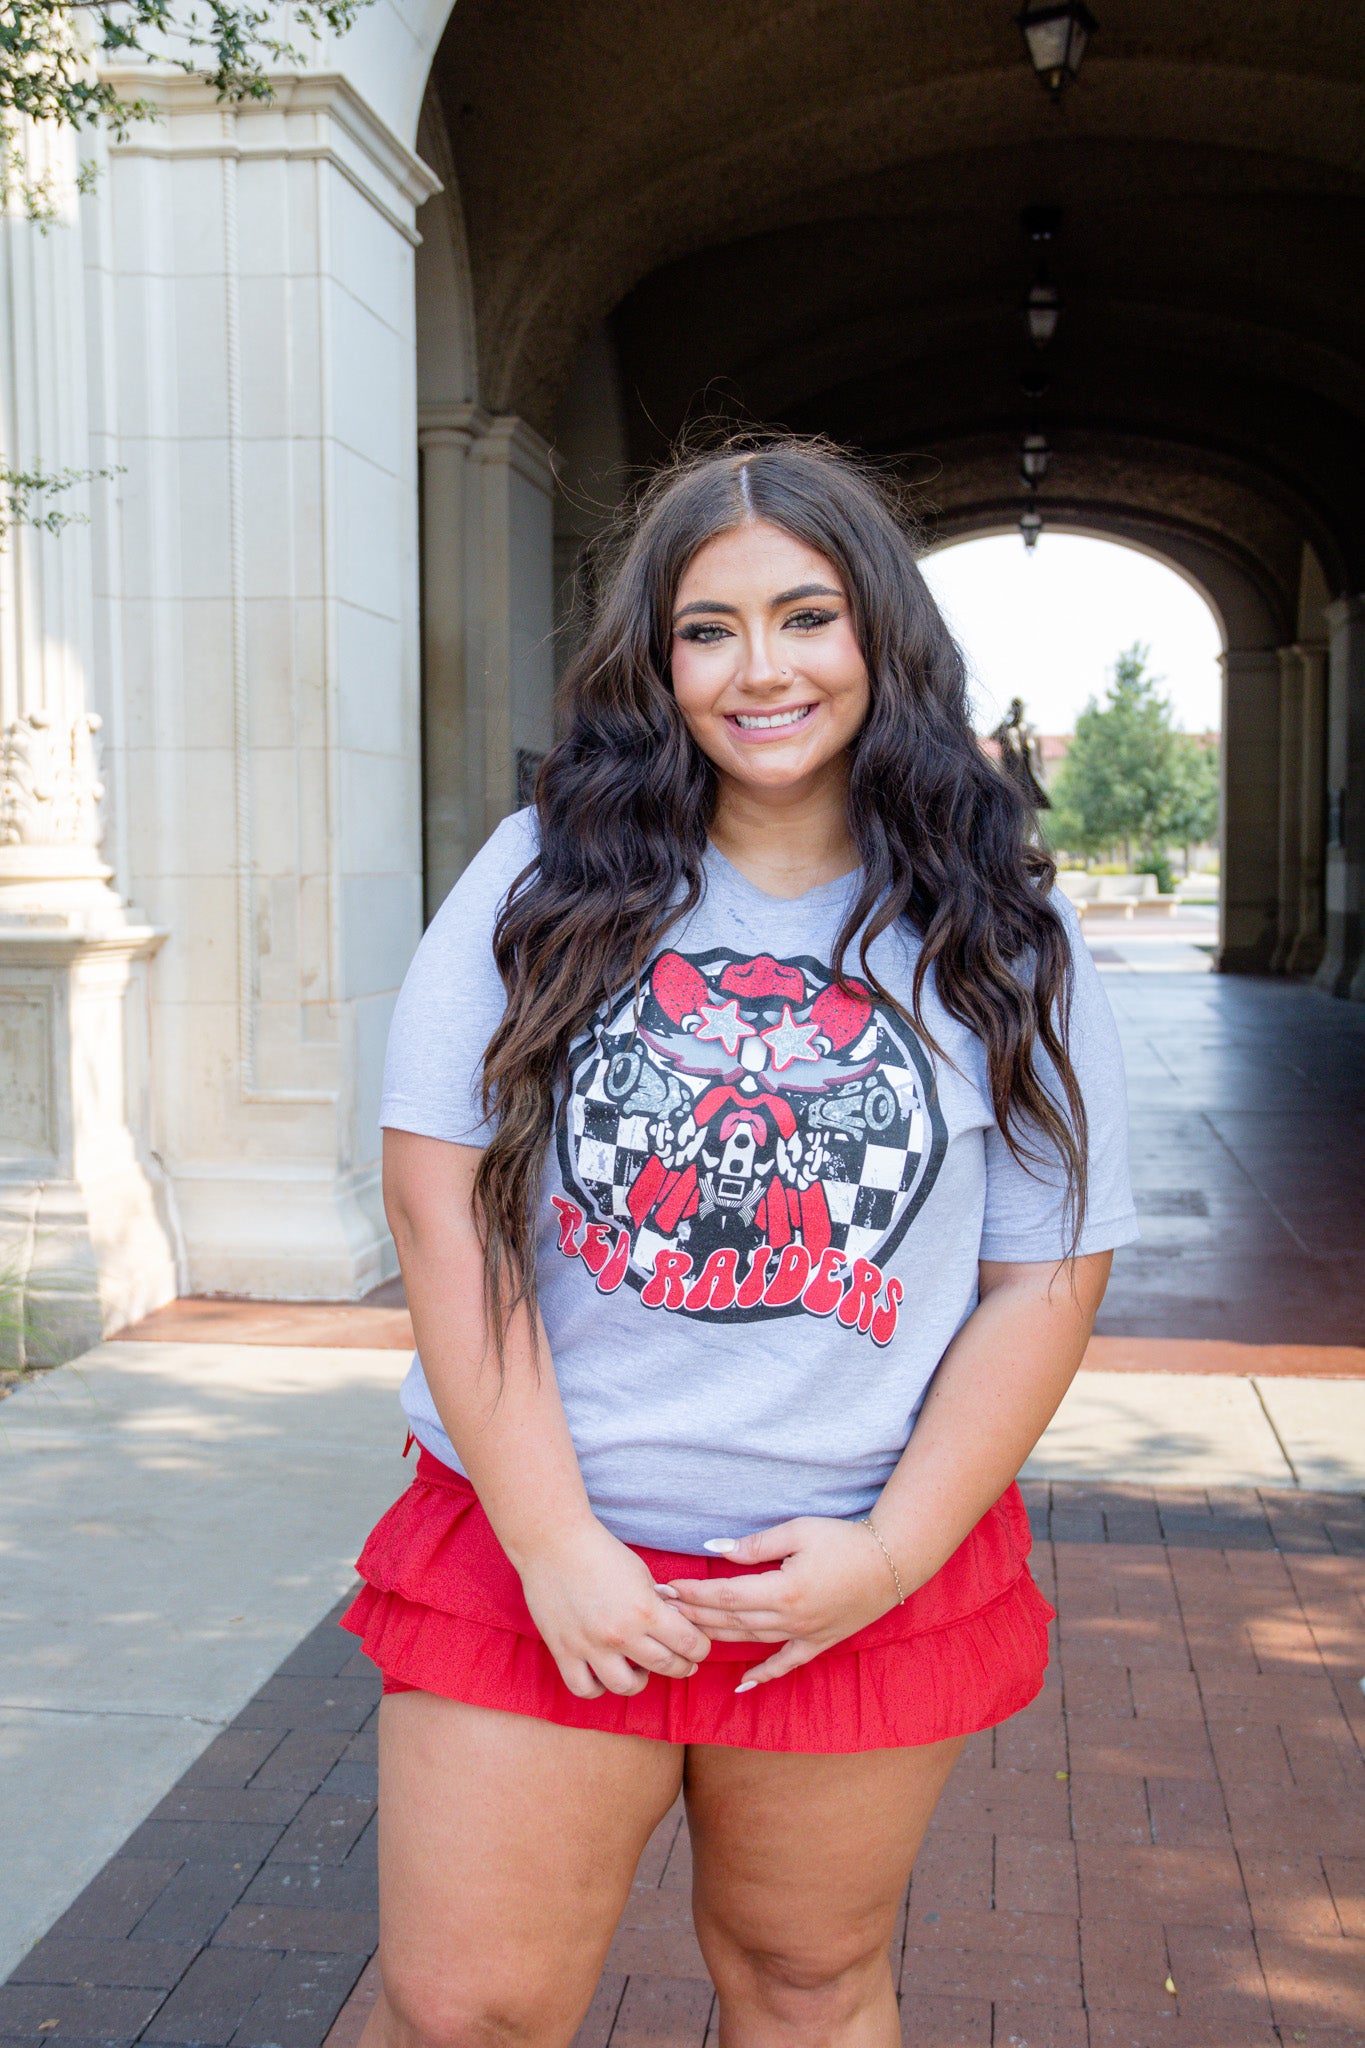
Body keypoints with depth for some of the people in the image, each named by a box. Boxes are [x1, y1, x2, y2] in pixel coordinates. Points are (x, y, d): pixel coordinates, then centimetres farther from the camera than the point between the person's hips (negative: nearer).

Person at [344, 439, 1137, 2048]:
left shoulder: (998, 942, 0)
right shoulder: (543, 883, -2)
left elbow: (1046, 1278, 0)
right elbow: (441, 1195, -7)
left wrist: (890, 1554, -9)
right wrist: (552, 1541, -12)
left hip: (863, 1580, 1)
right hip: (530, 1555, 0)